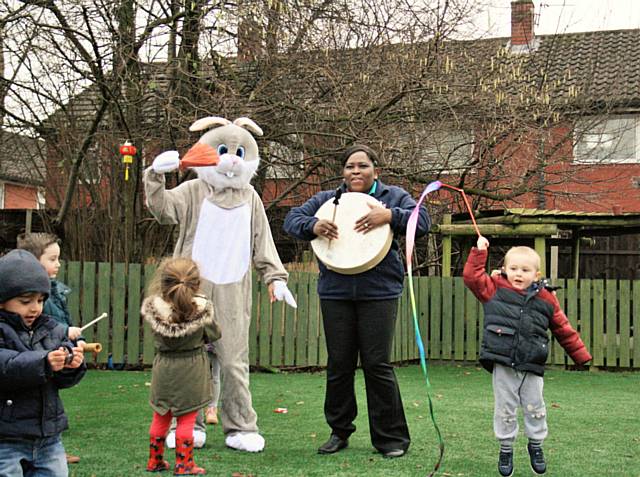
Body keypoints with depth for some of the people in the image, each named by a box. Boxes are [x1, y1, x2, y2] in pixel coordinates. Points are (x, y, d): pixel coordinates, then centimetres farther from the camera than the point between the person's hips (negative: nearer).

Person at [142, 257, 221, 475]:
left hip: (164, 367, 3)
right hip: (191, 370, -3)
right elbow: (213, 335, -1)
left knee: (160, 418, 18)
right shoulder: (202, 309, -18)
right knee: (186, 420, 7)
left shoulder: (154, 307, -16)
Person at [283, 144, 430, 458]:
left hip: (379, 292, -2)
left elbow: (423, 221, -3)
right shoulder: (326, 199, 14)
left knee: (377, 364, -4)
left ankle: (391, 437, 8)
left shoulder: (393, 196, 8)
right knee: (338, 365, 7)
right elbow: (291, 220, 7)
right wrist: (313, 226, -15)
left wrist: (389, 215, -20)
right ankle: (339, 431, 21)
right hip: (335, 293, 3)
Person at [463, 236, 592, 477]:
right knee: (505, 408, 6)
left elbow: (564, 330, 13)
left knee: (535, 408, 7)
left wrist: (581, 355, 16)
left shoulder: (546, 299, 6)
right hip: (503, 364, -1)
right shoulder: (495, 288, 3)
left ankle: (536, 445, 29)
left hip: (532, 367, 1)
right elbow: (472, 276, 0)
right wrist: (479, 251, 1)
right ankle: (506, 448, 22)